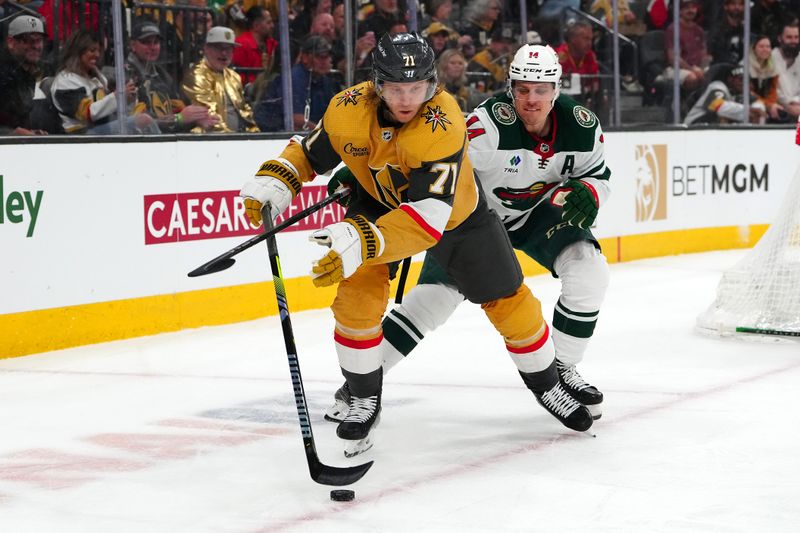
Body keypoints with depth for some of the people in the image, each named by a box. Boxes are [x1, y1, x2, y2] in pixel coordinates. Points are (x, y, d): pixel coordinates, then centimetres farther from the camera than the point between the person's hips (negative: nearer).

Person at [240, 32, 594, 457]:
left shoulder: (443, 124, -40)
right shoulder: (347, 111, -27)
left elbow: (430, 215, -48)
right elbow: (310, 152, -5)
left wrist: (363, 243, -60)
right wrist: (273, 181, -24)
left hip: (456, 211, -2)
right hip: (379, 202, 2)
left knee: (508, 300, 4)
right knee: (356, 295, -17)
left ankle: (547, 386, 29)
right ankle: (364, 401, 5)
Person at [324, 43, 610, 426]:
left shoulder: (581, 126, -17)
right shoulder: (493, 122, -32)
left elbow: (597, 175, 0)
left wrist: (585, 193, -25)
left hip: (541, 213, 4)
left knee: (589, 272, -17)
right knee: (434, 295, -10)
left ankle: (562, 369, 4)